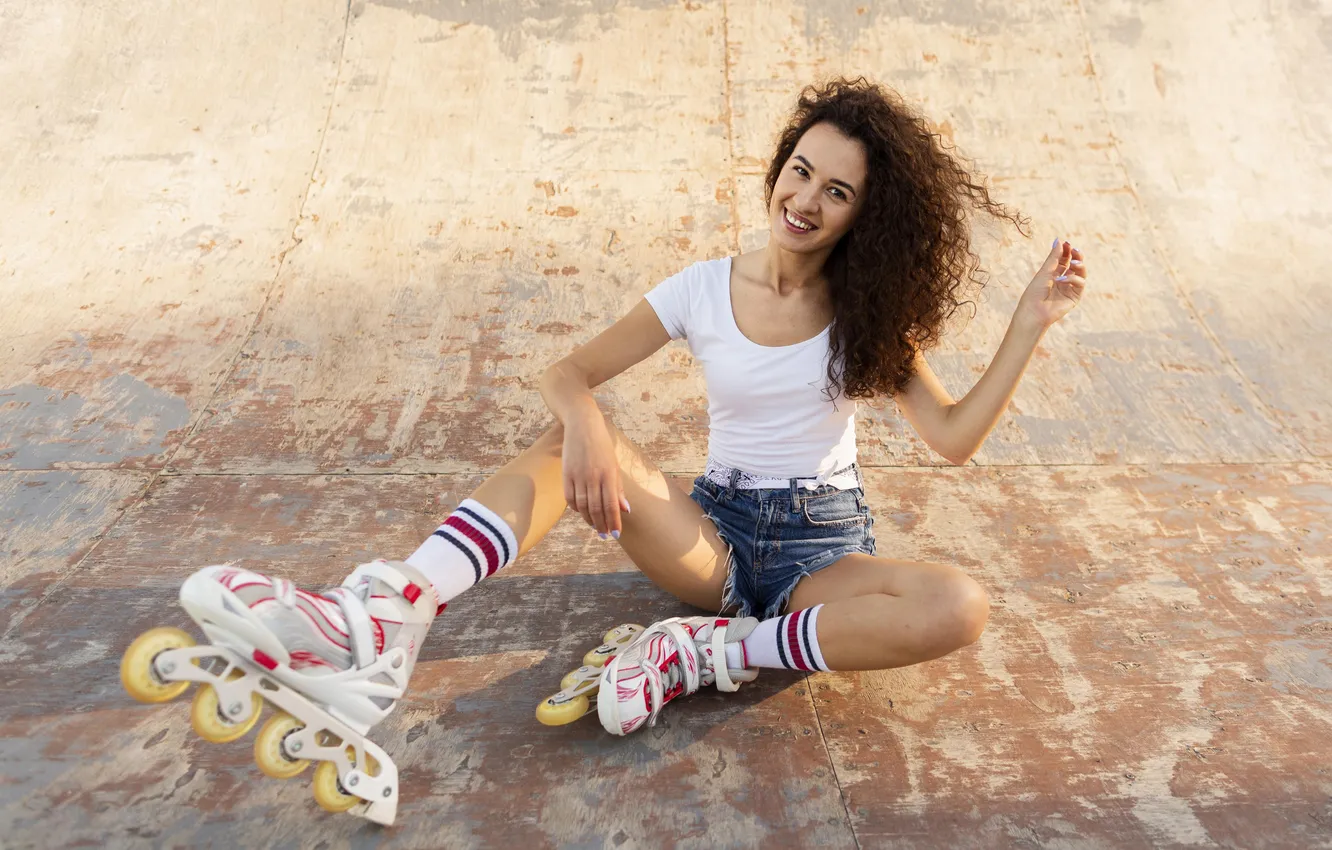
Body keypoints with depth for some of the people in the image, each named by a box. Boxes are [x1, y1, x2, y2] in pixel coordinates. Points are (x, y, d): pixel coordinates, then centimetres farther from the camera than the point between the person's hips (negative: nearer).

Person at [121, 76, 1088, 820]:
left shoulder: (867, 309, 1)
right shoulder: (705, 289, 1)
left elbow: (954, 436, -5)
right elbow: (571, 371, -5)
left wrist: (1031, 324, -14)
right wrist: (583, 420, -29)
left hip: (825, 547, 1)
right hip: (716, 533, 0)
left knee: (961, 607, -31)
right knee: (575, 439, -28)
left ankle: (703, 652, -27)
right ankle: (381, 621, -47)